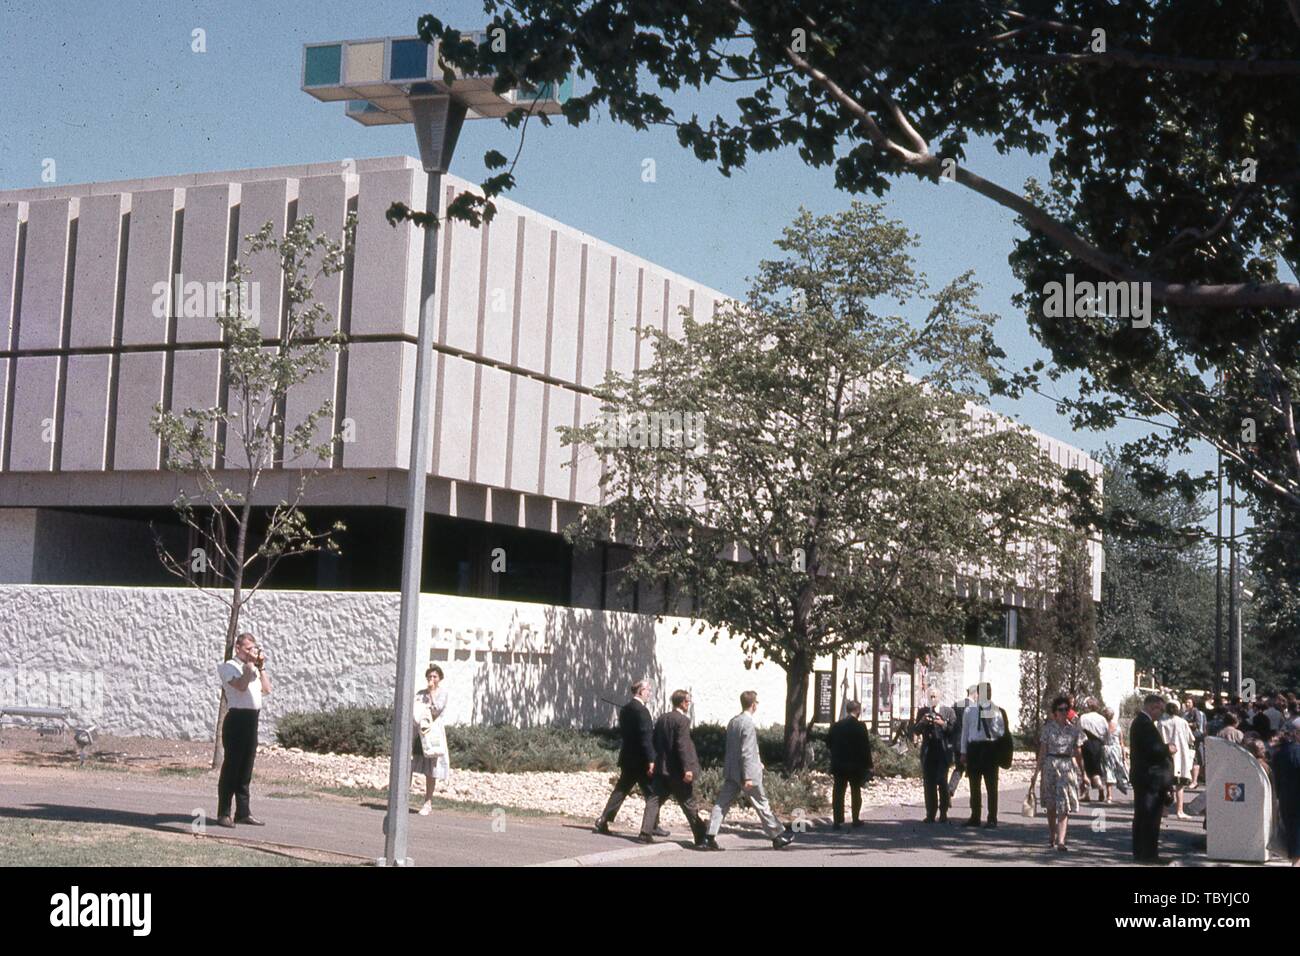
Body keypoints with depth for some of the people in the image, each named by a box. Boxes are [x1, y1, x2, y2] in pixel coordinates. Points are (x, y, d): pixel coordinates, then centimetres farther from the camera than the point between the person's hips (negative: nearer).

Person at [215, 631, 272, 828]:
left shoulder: (254, 668, 19)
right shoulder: (230, 667, -4)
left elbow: (267, 689, 12)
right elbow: (241, 686, -20)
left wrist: (261, 667, 5)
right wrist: (250, 665, -13)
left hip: (252, 719, 7)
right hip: (237, 718, -7)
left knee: (246, 769, 11)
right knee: (231, 766, -4)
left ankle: (243, 812, 16)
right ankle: (223, 814, 0)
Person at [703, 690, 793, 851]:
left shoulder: (733, 721, 10)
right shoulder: (748, 723, -17)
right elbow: (746, 752, -21)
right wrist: (748, 777, -21)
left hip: (731, 772, 7)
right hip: (746, 771, -7)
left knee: (722, 803, 4)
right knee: (761, 804, 4)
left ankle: (710, 837, -3)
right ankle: (778, 837, 15)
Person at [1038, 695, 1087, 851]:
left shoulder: (1074, 729, 5)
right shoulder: (1049, 728, 1)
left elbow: (1078, 753, 10)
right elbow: (1042, 751, 1)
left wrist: (1082, 772, 11)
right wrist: (1039, 771, -3)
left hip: (1067, 766, 0)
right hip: (1050, 765, 0)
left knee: (1064, 806, -9)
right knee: (1051, 805, 8)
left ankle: (1060, 840, -16)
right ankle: (1053, 836, 26)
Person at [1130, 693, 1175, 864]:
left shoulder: (1139, 722, 17)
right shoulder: (1145, 723, -17)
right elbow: (1153, 748, -24)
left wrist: (1165, 749, 11)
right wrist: (1168, 749, -9)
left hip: (1141, 777, 11)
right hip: (1150, 777, -11)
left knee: (1142, 816, 14)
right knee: (1150, 817, -8)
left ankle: (1139, 851, 19)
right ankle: (1148, 853, -7)